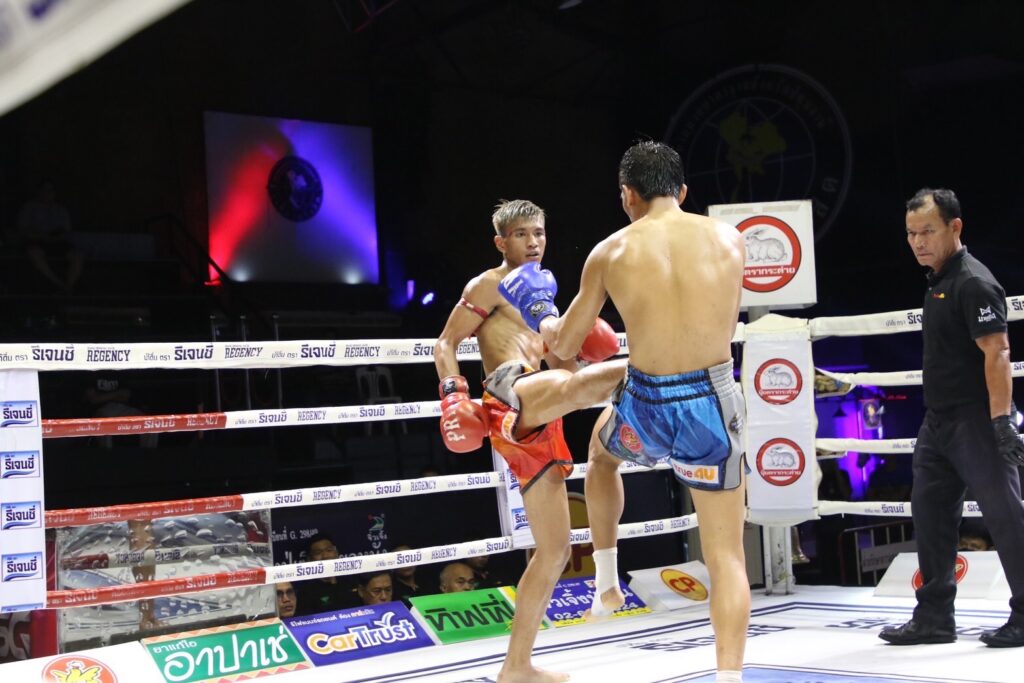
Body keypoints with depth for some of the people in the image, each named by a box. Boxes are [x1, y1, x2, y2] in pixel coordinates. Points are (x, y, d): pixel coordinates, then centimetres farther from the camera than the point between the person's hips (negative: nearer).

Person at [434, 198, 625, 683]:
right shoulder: (490, 284, 9)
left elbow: (564, 368, 31)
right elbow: (445, 343, 3)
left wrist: (581, 342, 10)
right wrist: (453, 395, -13)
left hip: (534, 428, 8)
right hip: (512, 398, -8)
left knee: (554, 550, 8)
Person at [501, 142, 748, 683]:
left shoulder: (610, 253, -2)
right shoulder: (728, 239, 0)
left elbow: (563, 346, 7)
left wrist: (543, 317, 29)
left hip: (646, 410, 1)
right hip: (711, 406, 0)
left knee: (601, 446, 36)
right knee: (726, 557, 9)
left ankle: (606, 583, 42)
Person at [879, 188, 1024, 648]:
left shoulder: (973, 283, -14)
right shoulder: (937, 282, 14)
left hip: (976, 421, -10)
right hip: (939, 420, 10)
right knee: (930, 515, 11)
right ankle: (934, 617, 19)